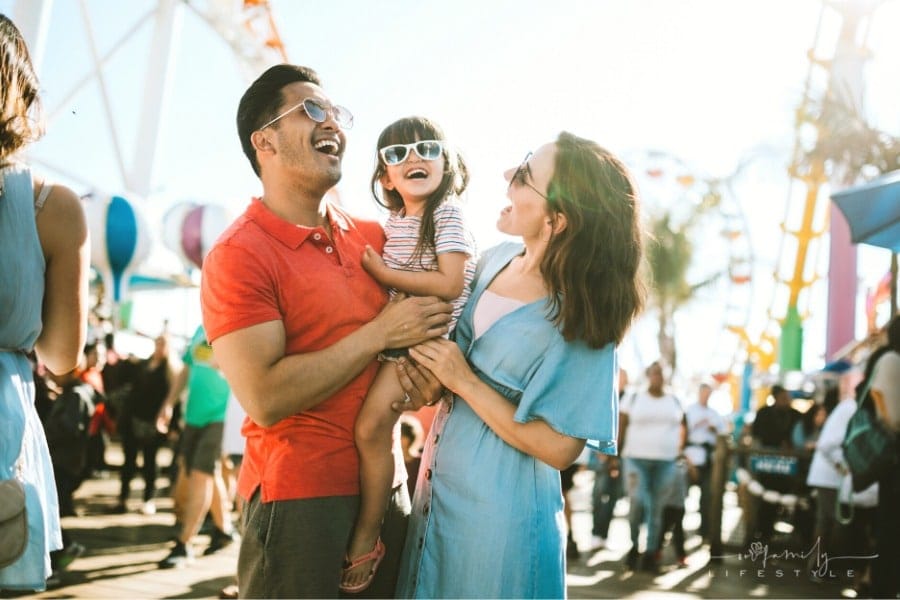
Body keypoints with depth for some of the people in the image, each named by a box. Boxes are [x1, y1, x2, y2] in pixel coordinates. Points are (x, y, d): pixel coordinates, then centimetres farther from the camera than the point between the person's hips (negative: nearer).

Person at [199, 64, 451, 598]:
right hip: (298, 497, -6)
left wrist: (429, 377, -6)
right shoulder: (239, 254, -12)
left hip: (386, 487, 6)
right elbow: (266, 399, -20)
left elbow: (426, 319, 17)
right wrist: (380, 334, -16)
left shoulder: (373, 237, 6)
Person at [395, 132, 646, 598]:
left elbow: (558, 448, -18)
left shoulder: (582, 320, -19)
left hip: (496, 509, -6)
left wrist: (465, 382, -18)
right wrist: (424, 375, -6)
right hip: (439, 485, 7)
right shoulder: (496, 260, -1)